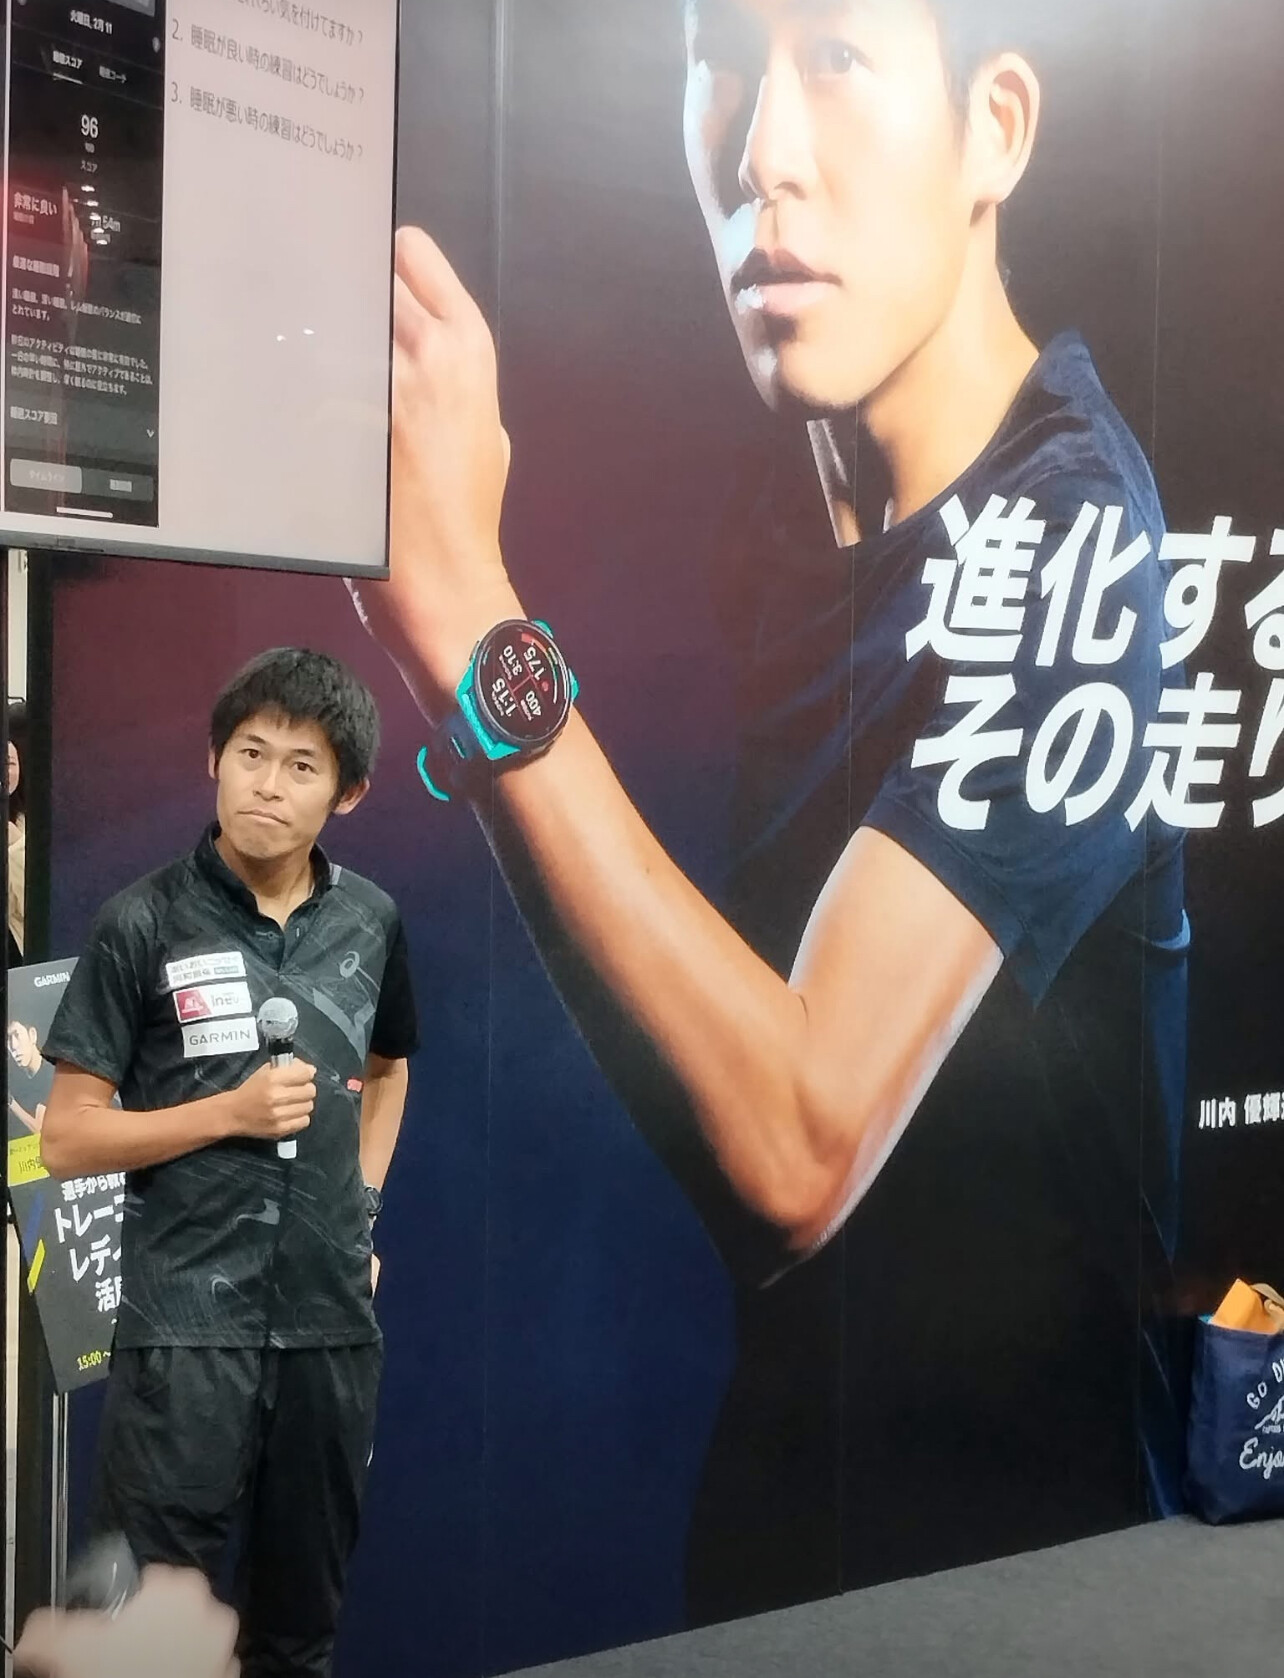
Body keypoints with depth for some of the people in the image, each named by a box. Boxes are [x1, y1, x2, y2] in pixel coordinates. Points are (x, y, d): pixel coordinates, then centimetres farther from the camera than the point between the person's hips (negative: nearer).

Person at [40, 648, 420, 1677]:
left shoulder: (372, 922, 4)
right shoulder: (145, 924, -8)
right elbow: (67, 1140, -6)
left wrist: (364, 1197, 10)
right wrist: (231, 1111, -16)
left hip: (333, 1315, 4)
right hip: (187, 1323, -4)